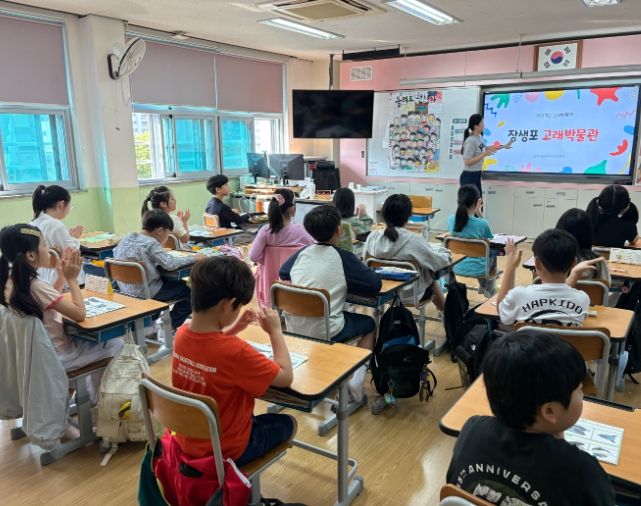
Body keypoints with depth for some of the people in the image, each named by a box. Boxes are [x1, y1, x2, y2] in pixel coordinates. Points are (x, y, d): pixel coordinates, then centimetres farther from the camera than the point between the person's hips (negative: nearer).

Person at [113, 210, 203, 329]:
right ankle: (169, 327, 15)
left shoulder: (126, 238, 3)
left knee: (179, 283, 26)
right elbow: (170, 264, -24)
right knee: (190, 290, 7)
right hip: (146, 293, -8)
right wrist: (193, 258, -10)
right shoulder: (151, 243, -18)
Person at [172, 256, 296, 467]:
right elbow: (286, 377, -21)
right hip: (225, 450, -6)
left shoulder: (182, 333, -12)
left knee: (248, 412, 33)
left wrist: (233, 329, 2)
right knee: (287, 423, 19)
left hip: (188, 441, 7)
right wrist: (275, 330, -13)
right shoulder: (237, 351, -34)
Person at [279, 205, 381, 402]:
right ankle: (356, 380, 7)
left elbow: (283, 272, 20)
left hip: (294, 330, 5)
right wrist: (348, 282, 8)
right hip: (326, 332, -5)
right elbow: (374, 284, -10)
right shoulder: (344, 258, -10)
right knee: (370, 324, 20)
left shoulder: (302, 253, 4)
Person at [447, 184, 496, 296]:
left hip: (457, 267, 4)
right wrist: (479, 214, -4)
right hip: (477, 269, -3)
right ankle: (489, 289, 49)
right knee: (493, 251, 32)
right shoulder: (482, 223, -22)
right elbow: (488, 242, -1)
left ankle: (483, 285, 57)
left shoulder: (451, 220, -12)